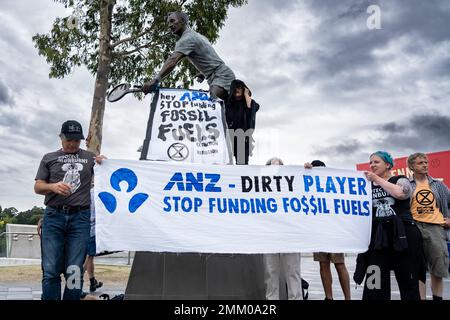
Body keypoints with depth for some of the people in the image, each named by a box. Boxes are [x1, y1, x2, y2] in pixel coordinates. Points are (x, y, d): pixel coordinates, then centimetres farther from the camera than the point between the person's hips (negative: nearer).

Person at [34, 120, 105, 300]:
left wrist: (104, 164, 3)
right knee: (51, 270, -6)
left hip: (80, 217, 0)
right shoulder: (49, 158, 16)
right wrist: (53, 186, -12)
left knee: (74, 271, -2)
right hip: (54, 216, 0)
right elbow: (37, 187, 10)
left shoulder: (90, 157, 17)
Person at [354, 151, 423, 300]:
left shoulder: (400, 180, 6)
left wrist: (377, 179, -8)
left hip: (402, 234, -2)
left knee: (408, 282, 6)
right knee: (375, 286, -3)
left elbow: (400, 193, -17)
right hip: (377, 237, 3)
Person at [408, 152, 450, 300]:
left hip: (436, 227, 3)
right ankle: (421, 298, 8)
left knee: (438, 268, 4)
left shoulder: (438, 184, 16)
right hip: (415, 227, -3)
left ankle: (437, 297, 17)